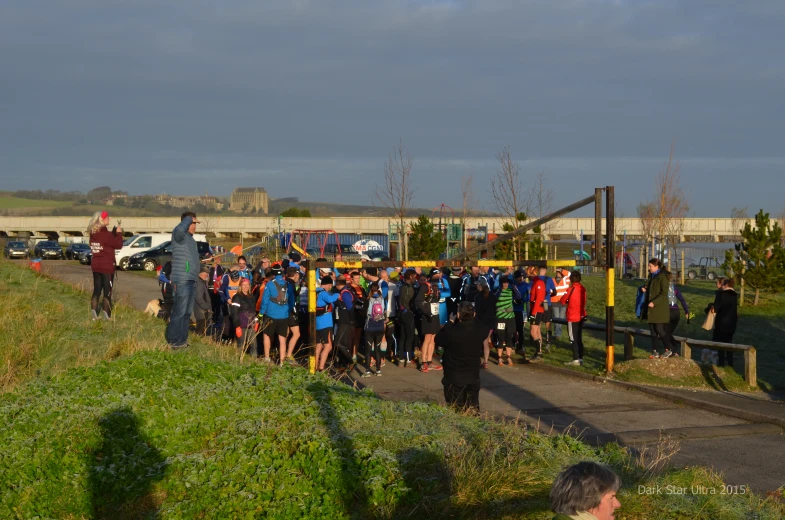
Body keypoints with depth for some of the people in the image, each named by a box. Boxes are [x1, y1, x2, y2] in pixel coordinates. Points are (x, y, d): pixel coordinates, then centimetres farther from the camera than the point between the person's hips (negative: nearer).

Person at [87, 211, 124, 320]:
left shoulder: (93, 233, 6)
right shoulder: (105, 233, -17)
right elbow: (118, 244, -11)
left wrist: (114, 232, 11)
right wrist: (119, 233, 2)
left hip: (95, 265, 7)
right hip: (107, 266, -7)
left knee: (96, 290, 11)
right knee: (107, 291, 1)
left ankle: (94, 312, 1)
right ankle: (106, 314, 1)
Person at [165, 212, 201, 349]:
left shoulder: (191, 239, 22)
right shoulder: (179, 235, -7)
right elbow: (179, 229, -33)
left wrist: (198, 273, 25)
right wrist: (188, 219, -17)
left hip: (192, 281, 10)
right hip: (182, 281, -10)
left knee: (188, 312, 13)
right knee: (179, 311, -10)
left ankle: (182, 339, 20)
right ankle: (174, 341, -7)